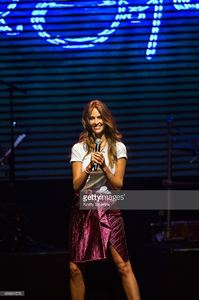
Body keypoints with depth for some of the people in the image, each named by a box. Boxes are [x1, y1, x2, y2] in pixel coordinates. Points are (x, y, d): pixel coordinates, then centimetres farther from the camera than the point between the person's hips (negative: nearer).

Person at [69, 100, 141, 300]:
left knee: (123, 265, -10)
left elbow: (118, 184, -2)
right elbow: (76, 185, -1)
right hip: (83, 209, 1)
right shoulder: (79, 148, 4)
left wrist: (104, 166, -18)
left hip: (108, 208, -1)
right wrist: (89, 167, -19)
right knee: (75, 268, 2)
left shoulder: (118, 148, 3)